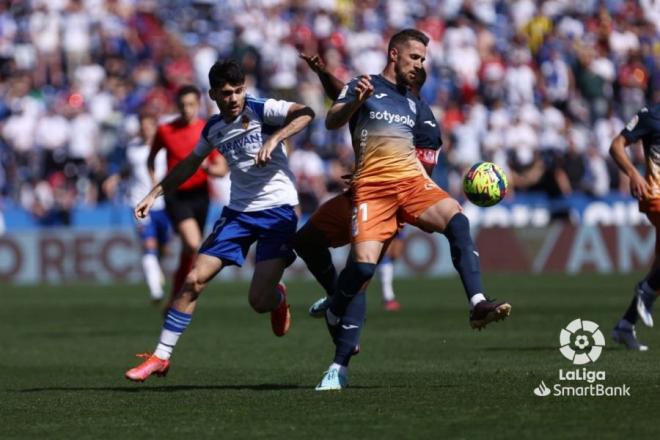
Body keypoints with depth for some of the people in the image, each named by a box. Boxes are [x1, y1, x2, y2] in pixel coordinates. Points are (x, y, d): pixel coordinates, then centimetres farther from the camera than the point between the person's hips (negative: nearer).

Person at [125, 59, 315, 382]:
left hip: (277, 210, -5)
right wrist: (155, 194, 24)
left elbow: (305, 113, -24)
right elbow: (191, 164, 26)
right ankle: (161, 357, 2)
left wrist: (274, 139, -36)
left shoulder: (261, 111, -9)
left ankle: (278, 298, 27)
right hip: (238, 211, 5)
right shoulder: (214, 129, 9)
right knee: (194, 280, -5)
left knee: (259, 301, -13)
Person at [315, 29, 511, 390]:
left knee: (456, 219, -26)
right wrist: (355, 100, -25)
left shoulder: (412, 102, 27)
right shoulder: (365, 87, 9)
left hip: (412, 180, 5)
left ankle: (478, 305, -37)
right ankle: (339, 366, -10)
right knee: (362, 264, -20)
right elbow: (331, 122, -8)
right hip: (372, 185, -5)